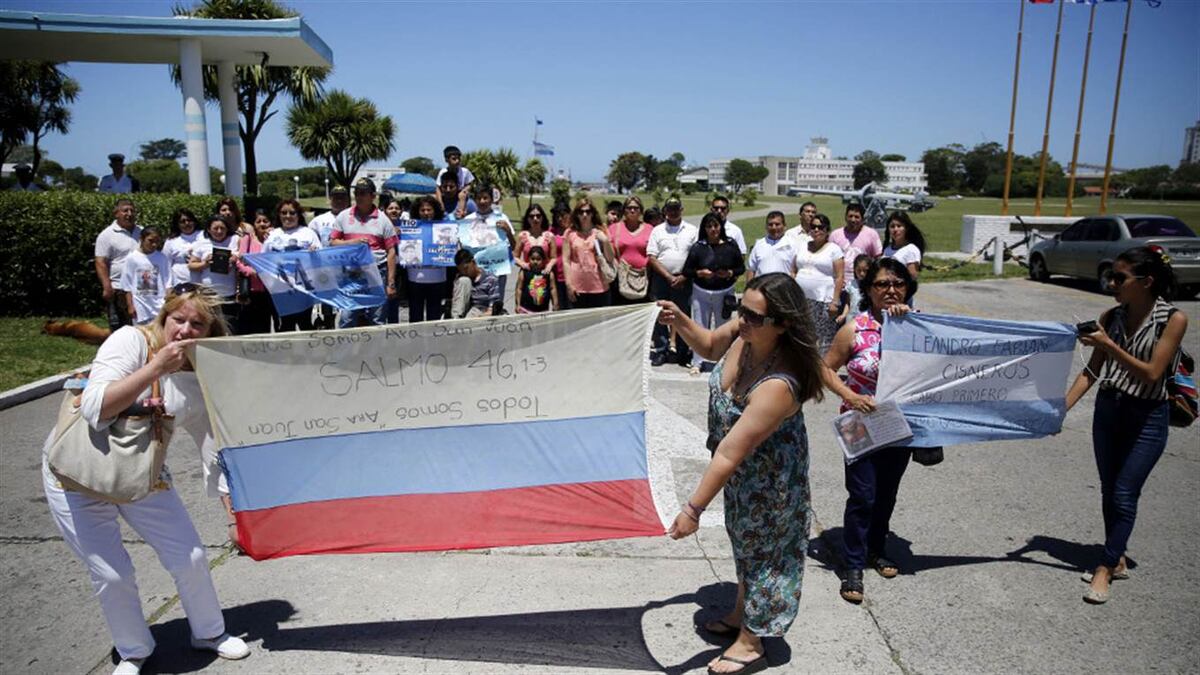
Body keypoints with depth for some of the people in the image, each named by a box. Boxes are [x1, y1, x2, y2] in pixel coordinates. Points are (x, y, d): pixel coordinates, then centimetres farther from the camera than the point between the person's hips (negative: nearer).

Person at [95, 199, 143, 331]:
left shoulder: (141, 232, 11)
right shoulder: (107, 235, -4)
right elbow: (101, 263, -9)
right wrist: (107, 287, -18)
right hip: (119, 290, -5)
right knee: (119, 329, 0)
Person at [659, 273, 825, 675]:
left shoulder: (778, 386, -41)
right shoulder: (742, 333, -20)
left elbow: (730, 454, -38)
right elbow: (709, 347, 5)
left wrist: (693, 509, -33)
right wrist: (679, 321, -13)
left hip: (767, 478, -8)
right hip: (743, 469, 8)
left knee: (762, 547, 13)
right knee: (744, 537, 26)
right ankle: (741, 614, 51)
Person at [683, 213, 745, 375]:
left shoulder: (730, 245, -2)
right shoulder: (698, 247, -3)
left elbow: (741, 267, 5)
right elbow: (686, 270, 0)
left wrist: (730, 273, -14)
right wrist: (699, 273, -18)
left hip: (725, 293, 1)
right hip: (701, 293, -1)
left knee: (723, 328, 9)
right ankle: (697, 362, 11)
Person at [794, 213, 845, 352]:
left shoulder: (833, 249, 1)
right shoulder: (803, 247, 16)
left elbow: (839, 277, -5)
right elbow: (795, 273, 16)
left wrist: (835, 301, -13)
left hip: (823, 302, -5)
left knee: (824, 340, -6)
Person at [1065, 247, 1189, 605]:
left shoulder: (1173, 319, -13)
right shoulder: (1111, 317, 0)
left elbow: (1151, 374, -18)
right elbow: (1093, 370, 3)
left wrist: (1109, 346, -27)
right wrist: (1063, 407, -7)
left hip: (1147, 417, -5)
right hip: (1108, 410, 5)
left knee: (1124, 495, -4)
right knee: (1109, 492, 12)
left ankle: (1105, 568, 7)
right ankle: (1117, 561, 27)